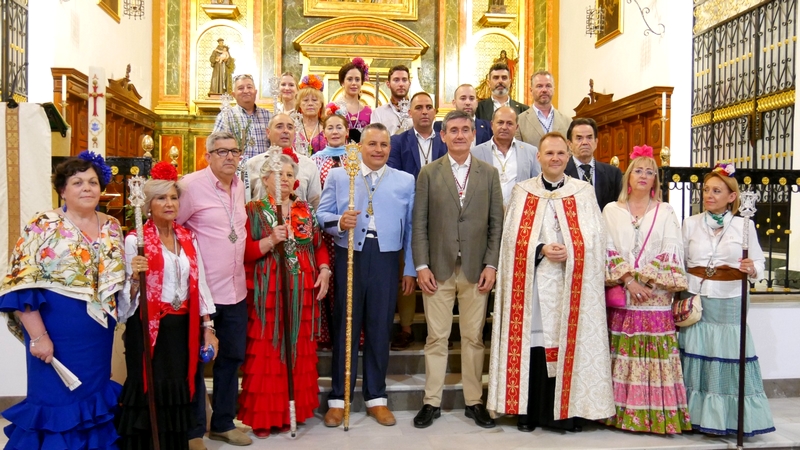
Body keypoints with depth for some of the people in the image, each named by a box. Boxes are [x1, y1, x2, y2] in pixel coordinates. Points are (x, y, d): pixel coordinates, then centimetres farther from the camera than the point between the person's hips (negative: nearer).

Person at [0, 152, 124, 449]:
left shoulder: (112, 227, 5)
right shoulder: (43, 226, -10)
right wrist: (38, 336, -17)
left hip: (98, 334, 5)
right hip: (56, 332, -5)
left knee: (93, 400, 16)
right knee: (56, 402, 7)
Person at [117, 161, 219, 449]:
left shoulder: (188, 238, 9)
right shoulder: (135, 240, -7)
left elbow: (199, 284, 10)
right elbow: (127, 294, -9)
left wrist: (207, 328, 7)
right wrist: (135, 278, -30)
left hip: (181, 327, 4)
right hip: (147, 327, -4)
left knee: (177, 390, 9)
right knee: (147, 391, 0)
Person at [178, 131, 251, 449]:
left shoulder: (239, 186, 9)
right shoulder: (192, 185, -14)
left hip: (236, 290, 7)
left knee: (232, 357, 16)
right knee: (195, 361, 7)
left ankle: (223, 423, 32)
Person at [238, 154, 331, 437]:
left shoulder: (306, 210, 13)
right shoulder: (253, 211, 1)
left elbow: (319, 245, 14)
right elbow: (243, 253, -7)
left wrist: (324, 271, -1)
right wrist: (270, 241, -21)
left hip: (303, 293, 4)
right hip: (267, 294, -4)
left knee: (300, 352, 7)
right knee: (266, 354, -1)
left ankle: (293, 411, 20)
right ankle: (263, 416, 10)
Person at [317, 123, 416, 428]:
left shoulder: (406, 181, 10)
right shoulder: (338, 176, 8)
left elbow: (411, 227, 8)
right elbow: (322, 214, 4)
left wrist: (410, 269, 5)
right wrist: (339, 222, -19)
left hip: (386, 259, 1)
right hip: (349, 257, -1)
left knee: (380, 328, 9)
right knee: (345, 327, 5)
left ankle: (376, 397, 22)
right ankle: (338, 399, 17)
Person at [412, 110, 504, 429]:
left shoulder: (489, 173, 7)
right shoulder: (428, 173, 4)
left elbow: (496, 223, 5)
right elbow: (419, 223, 1)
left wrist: (491, 265, -3)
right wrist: (421, 265, -6)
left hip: (476, 270, 1)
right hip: (438, 269, -1)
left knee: (474, 337, 8)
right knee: (436, 337, 5)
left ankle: (474, 401, 20)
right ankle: (432, 402, 16)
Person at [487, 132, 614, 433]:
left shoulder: (584, 192, 10)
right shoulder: (522, 191, 9)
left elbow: (595, 237, 3)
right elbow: (514, 236, 1)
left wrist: (570, 251, -14)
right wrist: (541, 250, -13)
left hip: (572, 283, 1)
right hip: (534, 281, 0)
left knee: (571, 342, 0)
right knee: (532, 342, -1)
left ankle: (569, 411, 10)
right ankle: (529, 411, 9)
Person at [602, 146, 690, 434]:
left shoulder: (666, 213, 9)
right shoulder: (611, 210, 9)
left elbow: (672, 255, 0)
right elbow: (606, 251, 1)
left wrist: (645, 279, -11)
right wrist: (627, 280, -11)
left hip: (656, 298, 0)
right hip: (620, 297, 0)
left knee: (656, 358, -2)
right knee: (622, 356, 1)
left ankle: (657, 414, 7)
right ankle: (620, 411, 10)